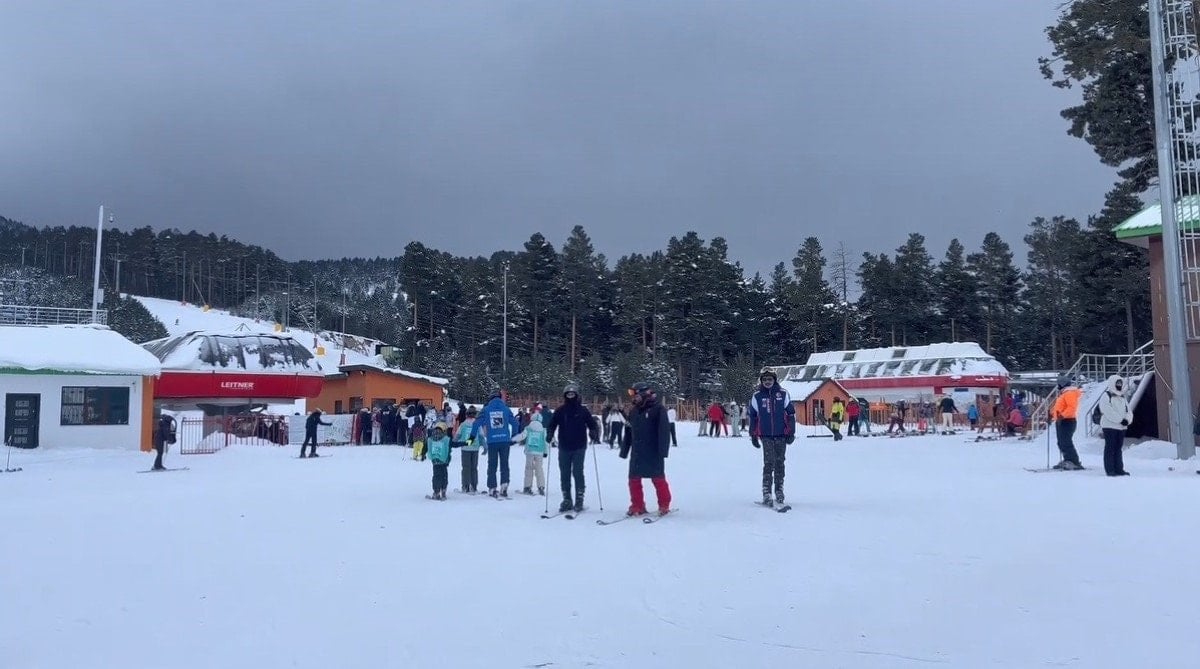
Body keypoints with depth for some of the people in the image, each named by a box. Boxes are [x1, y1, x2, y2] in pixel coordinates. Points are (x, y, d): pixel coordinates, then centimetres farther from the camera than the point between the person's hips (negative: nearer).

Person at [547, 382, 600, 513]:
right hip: (564, 448, 2)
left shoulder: (582, 410, 2)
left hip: (579, 448, -2)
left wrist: (594, 433, -14)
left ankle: (579, 500, 2)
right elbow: (552, 424, 5)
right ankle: (567, 500, 13)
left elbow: (592, 424, 4)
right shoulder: (560, 410, 5)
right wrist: (549, 434, -13)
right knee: (564, 474, 5)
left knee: (577, 473, -5)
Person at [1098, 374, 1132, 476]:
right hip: (1110, 426, -7)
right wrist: (1121, 420, -21)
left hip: (1122, 427, 7)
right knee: (1110, 449, -5)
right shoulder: (1106, 397, -6)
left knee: (1118, 449, 10)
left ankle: (1119, 469, 13)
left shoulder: (1122, 398, 18)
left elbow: (1128, 411, 10)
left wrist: (1127, 420, -11)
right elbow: (1109, 413, -17)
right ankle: (1110, 470, -4)